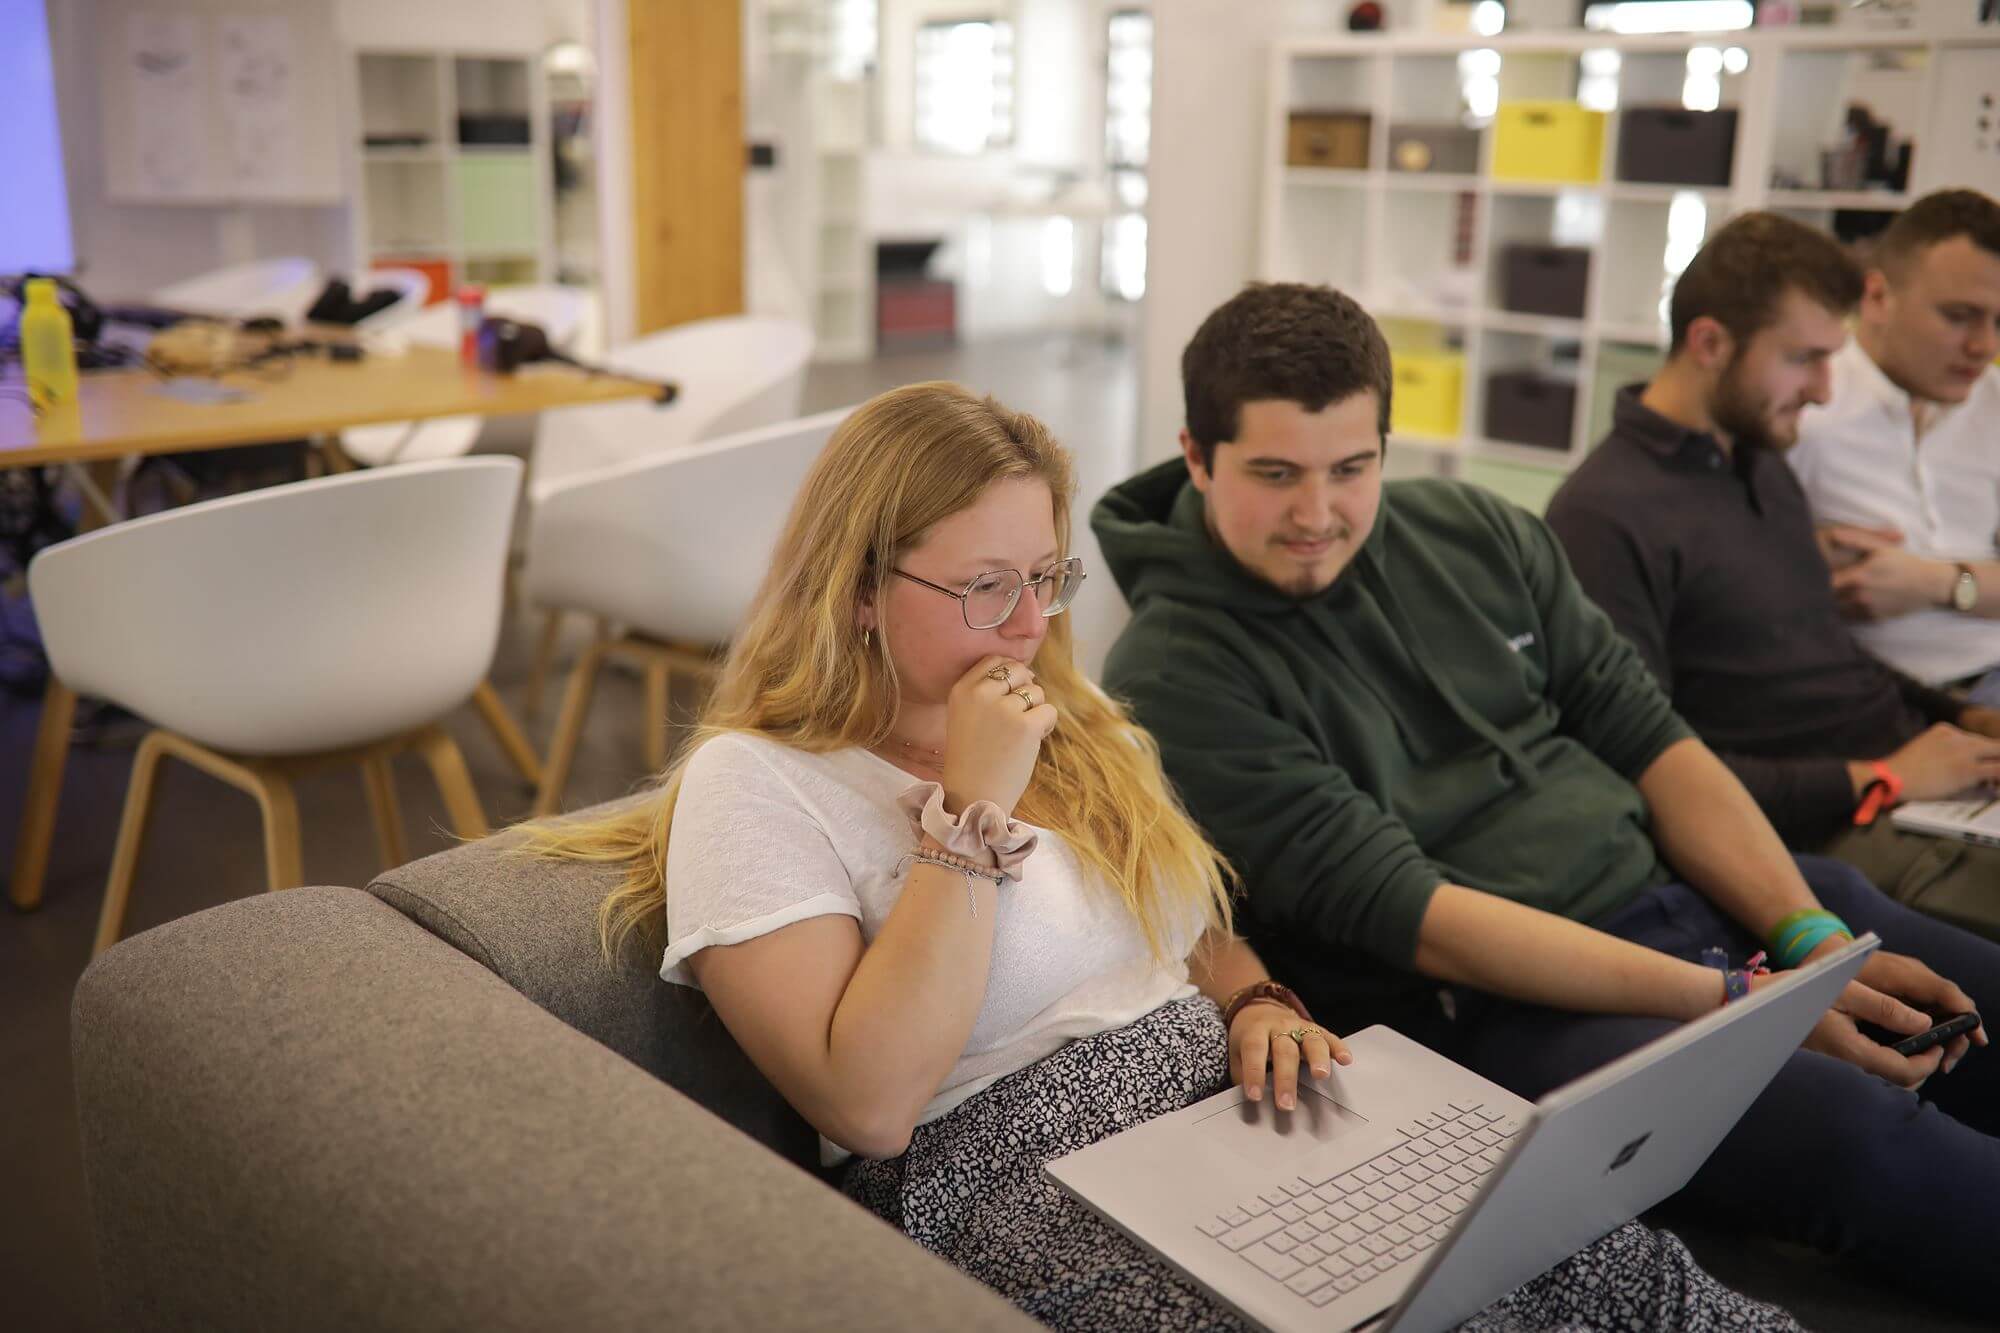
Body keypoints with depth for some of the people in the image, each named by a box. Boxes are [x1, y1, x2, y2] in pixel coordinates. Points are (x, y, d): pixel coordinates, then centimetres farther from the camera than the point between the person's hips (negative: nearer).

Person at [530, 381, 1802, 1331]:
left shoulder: (1074, 723, 17)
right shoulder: (755, 785, -6)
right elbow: (865, 1105, -16)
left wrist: (1257, 1002, 2)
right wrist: (972, 812, -17)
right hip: (1026, 1175, -6)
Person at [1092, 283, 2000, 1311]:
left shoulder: (1475, 532, 7)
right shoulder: (1175, 677, -12)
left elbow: (1649, 740, 10)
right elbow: (1403, 915, -16)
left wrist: (1815, 939, -5)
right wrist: (1735, 1000, -18)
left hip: (1687, 884, 7)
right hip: (1495, 1004, -7)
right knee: (1859, 1134, -29)